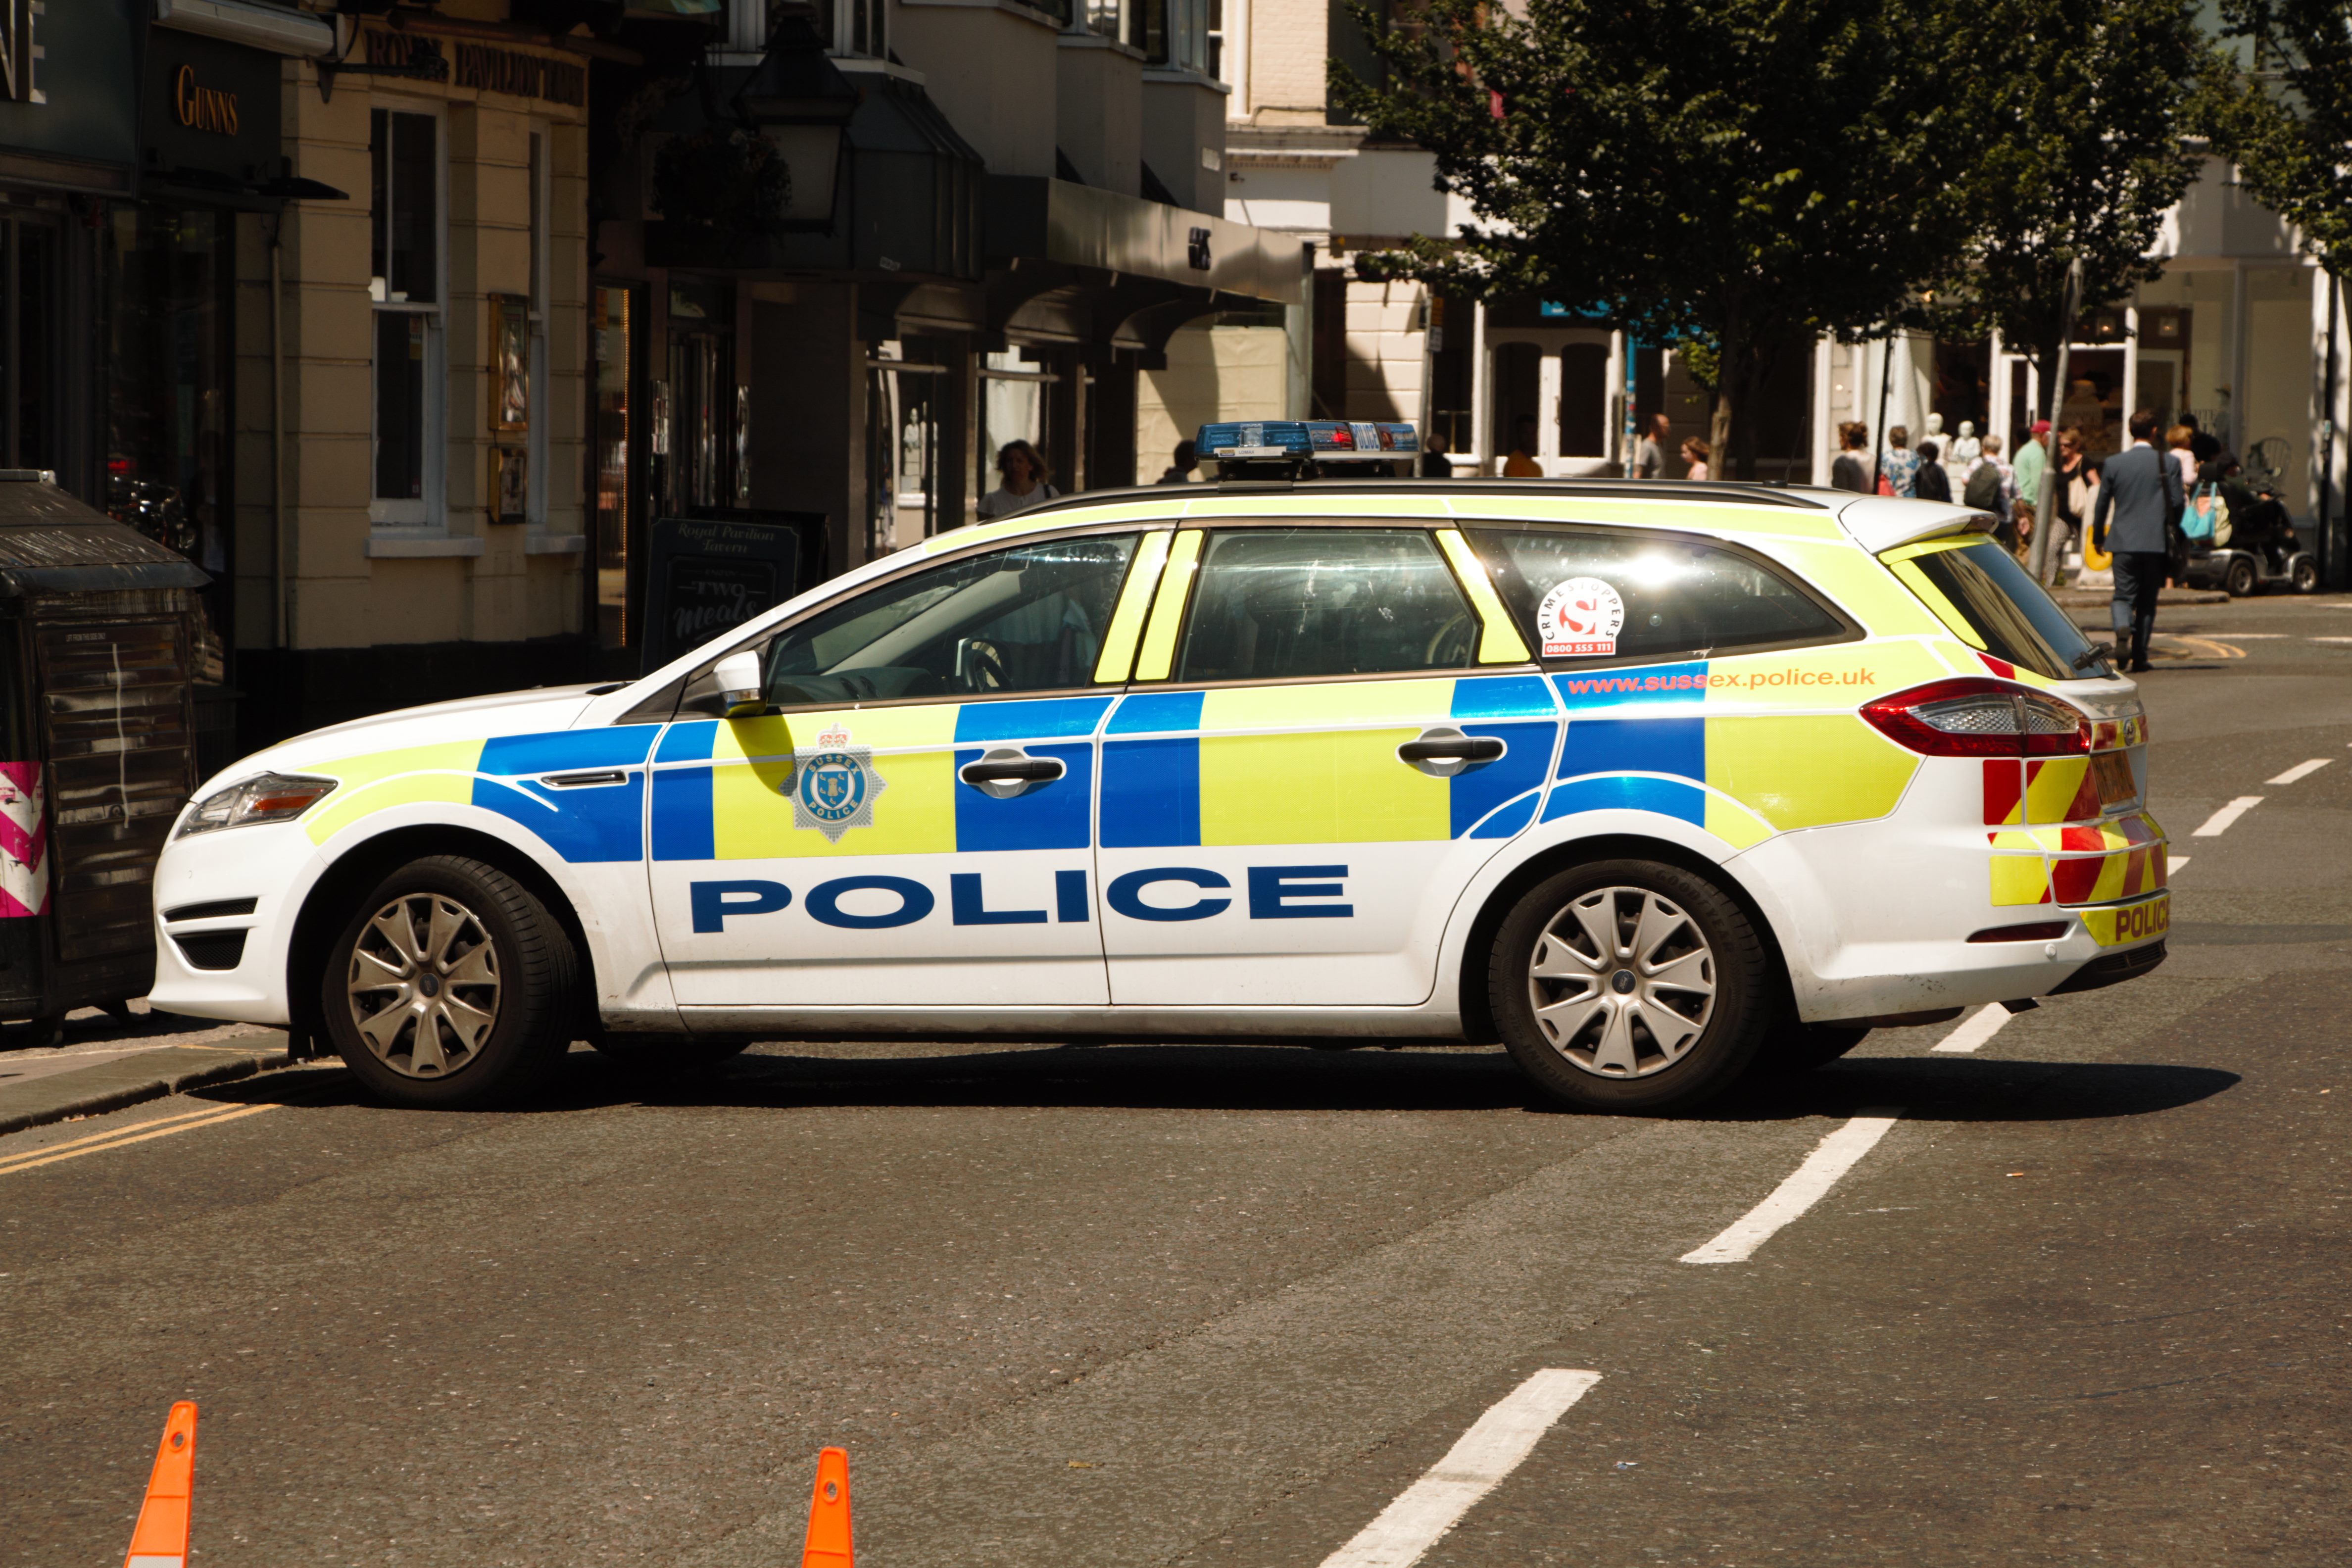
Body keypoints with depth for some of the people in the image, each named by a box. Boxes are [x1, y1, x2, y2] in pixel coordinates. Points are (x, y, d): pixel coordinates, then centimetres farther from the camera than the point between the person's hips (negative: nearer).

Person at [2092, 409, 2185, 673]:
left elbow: (2102, 504, 5)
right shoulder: (2169, 464, -1)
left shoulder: (2113, 463, 0)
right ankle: (2139, 656, 6)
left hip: (2123, 542, 0)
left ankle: (2123, 630, -27)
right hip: (2156, 542, 0)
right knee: (2147, 601, 9)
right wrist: (2172, 533, 19)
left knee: (2124, 595, 5)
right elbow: (2176, 504, -1)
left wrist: (2098, 538, 19)